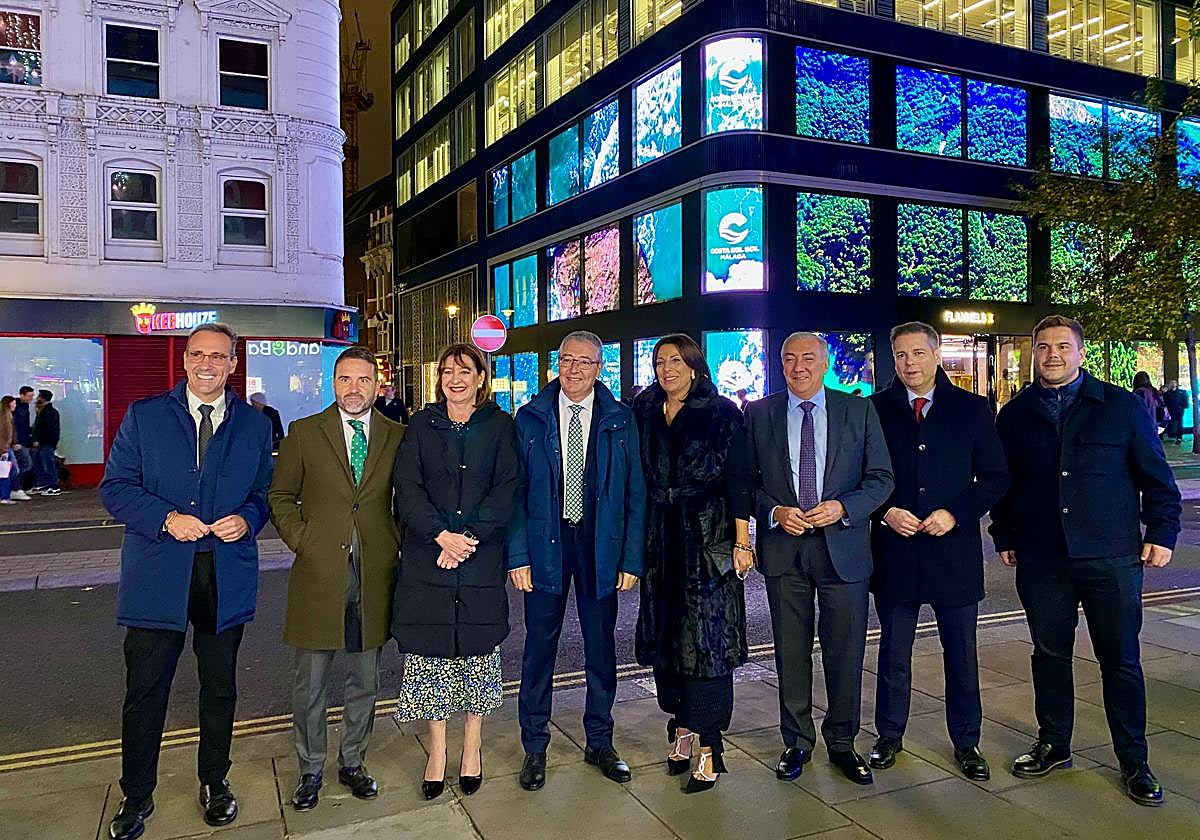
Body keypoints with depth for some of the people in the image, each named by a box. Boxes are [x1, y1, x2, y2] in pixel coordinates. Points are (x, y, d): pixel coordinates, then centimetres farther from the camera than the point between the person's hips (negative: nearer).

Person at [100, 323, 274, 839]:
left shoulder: (254, 424, 6)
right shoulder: (144, 415, 2)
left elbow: (264, 491, 10)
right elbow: (115, 487, -1)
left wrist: (247, 519, -11)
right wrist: (167, 519, -16)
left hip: (227, 577, 1)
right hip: (157, 577, -1)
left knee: (220, 690, 15)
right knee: (144, 693, 7)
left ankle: (214, 784, 34)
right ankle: (136, 797, 27)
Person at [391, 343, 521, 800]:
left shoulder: (500, 426, 4)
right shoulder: (421, 424, 7)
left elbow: (508, 489, -3)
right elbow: (407, 487, -1)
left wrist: (469, 536, -14)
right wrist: (441, 535, -15)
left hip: (481, 557, -1)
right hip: (427, 558, 1)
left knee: (477, 651, 7)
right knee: (430, 653, 3)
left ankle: (472, 746, 24)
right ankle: (437, 751, 19)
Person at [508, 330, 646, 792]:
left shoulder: (620, 420, 1)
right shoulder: (530, 418, 1)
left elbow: (635, 493, 1)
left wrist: (632, 558, -4)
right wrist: (517, 554, -7)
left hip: (601, 545, 1)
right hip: (545, 544, 0)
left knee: (601, 646, 11)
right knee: (539, 646, 7)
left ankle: (600, 742, 29)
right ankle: (535, 747, 25)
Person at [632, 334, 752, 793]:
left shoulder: (722, 413, -2)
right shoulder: (643, 413, 9)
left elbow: (737, 480, -5)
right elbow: (636, 478, 11)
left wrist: (741, 542, -10)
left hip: (709, 541, -4)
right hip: (659, 543, 5)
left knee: (706, 637, -3)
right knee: (665, 635, 10)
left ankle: (709, 746, 6)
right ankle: (682, 727, 25)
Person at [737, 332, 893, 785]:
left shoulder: (860, 411, 3)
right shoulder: (758, 414, 4)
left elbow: (881, 477, 2)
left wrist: (842, 507, -13)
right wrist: (774, 511, -12)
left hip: (842, 546, 0)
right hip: (783, 548, 0)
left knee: (845, 652, 8)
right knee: (791, 652, 10)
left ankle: (842, 743, 27)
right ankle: (797, 742, 26)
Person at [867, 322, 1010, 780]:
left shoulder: (972, 409, 3)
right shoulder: (875, 409, 2)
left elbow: (995, 476, 3)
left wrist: (955, 513, -10)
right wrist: (886, 512, -12)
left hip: (954, 549, 0)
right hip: (894, 549, 0)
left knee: (961, 653, 11)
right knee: (893, 653, 12)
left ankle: (966, 742, 27)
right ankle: (889, 737, 27)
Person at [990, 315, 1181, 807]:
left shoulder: (1122, 406, 2)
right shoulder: (1014, 415, 7)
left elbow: (1157, 478, 5)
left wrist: (1161, 534, -1)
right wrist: (1004, 537, 9)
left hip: (1111, 557, -2)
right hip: (1041, 558, 2)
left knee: (1120, 659, 5)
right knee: (1049, 653, 11)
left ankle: (1134, 762, 19)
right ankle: (1053, 745, 27)